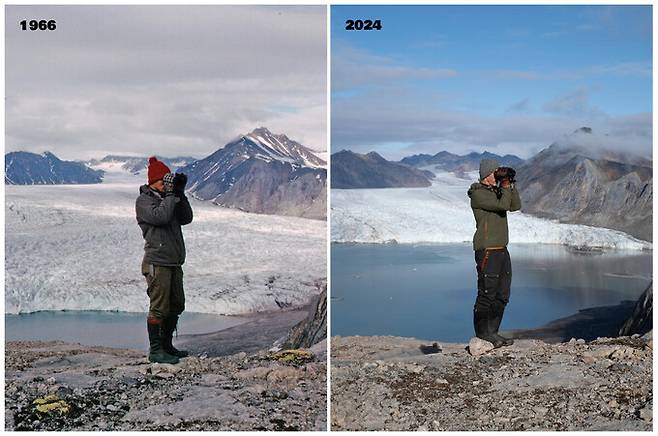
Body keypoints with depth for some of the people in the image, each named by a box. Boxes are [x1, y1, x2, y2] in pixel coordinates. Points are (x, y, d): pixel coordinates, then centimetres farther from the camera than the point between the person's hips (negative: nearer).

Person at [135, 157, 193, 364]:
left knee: (176, 306, 14)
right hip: (157, 263, -9)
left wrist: (180, 194, 2)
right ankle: (155, 350, 1)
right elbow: (160, 216, -23)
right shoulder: (144, 200, -6)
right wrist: (170, 194, -13)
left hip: (174, 263, 9)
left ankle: (166, 345, 26)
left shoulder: (166, 199, 17)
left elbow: (186, 218, 10)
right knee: (159, 308, -6)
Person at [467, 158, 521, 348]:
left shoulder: (497, 191, 17)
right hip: (487, 250, -9)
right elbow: (503, 205, -19)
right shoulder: (478, 194, -10)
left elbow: (515, 206, 12)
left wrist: (511, 185, 5)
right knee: (487, 294, -6)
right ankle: (482, 335, 2)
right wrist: (505, 187, -5)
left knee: (502, 296, 11)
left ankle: (492, 332, 18)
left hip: (501, 249, 9)